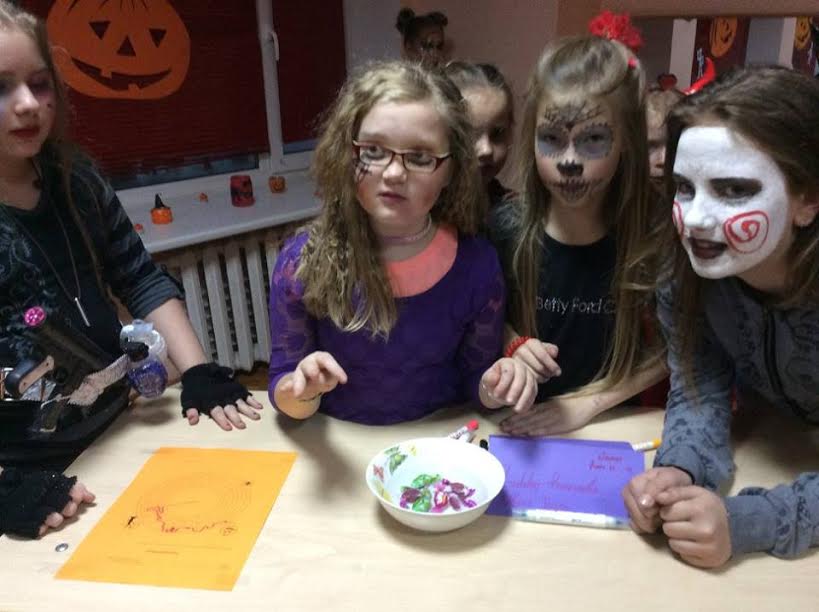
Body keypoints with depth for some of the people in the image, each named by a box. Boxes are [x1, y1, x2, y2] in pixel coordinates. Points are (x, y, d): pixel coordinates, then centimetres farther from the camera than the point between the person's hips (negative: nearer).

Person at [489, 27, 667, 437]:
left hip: (617, 423, 1)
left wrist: (591, 401, -9)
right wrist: (514, 345, -11)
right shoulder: (505, 229, -8)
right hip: (525, 423, 0)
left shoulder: (652, 235, -11)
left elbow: (670, 346, -1)